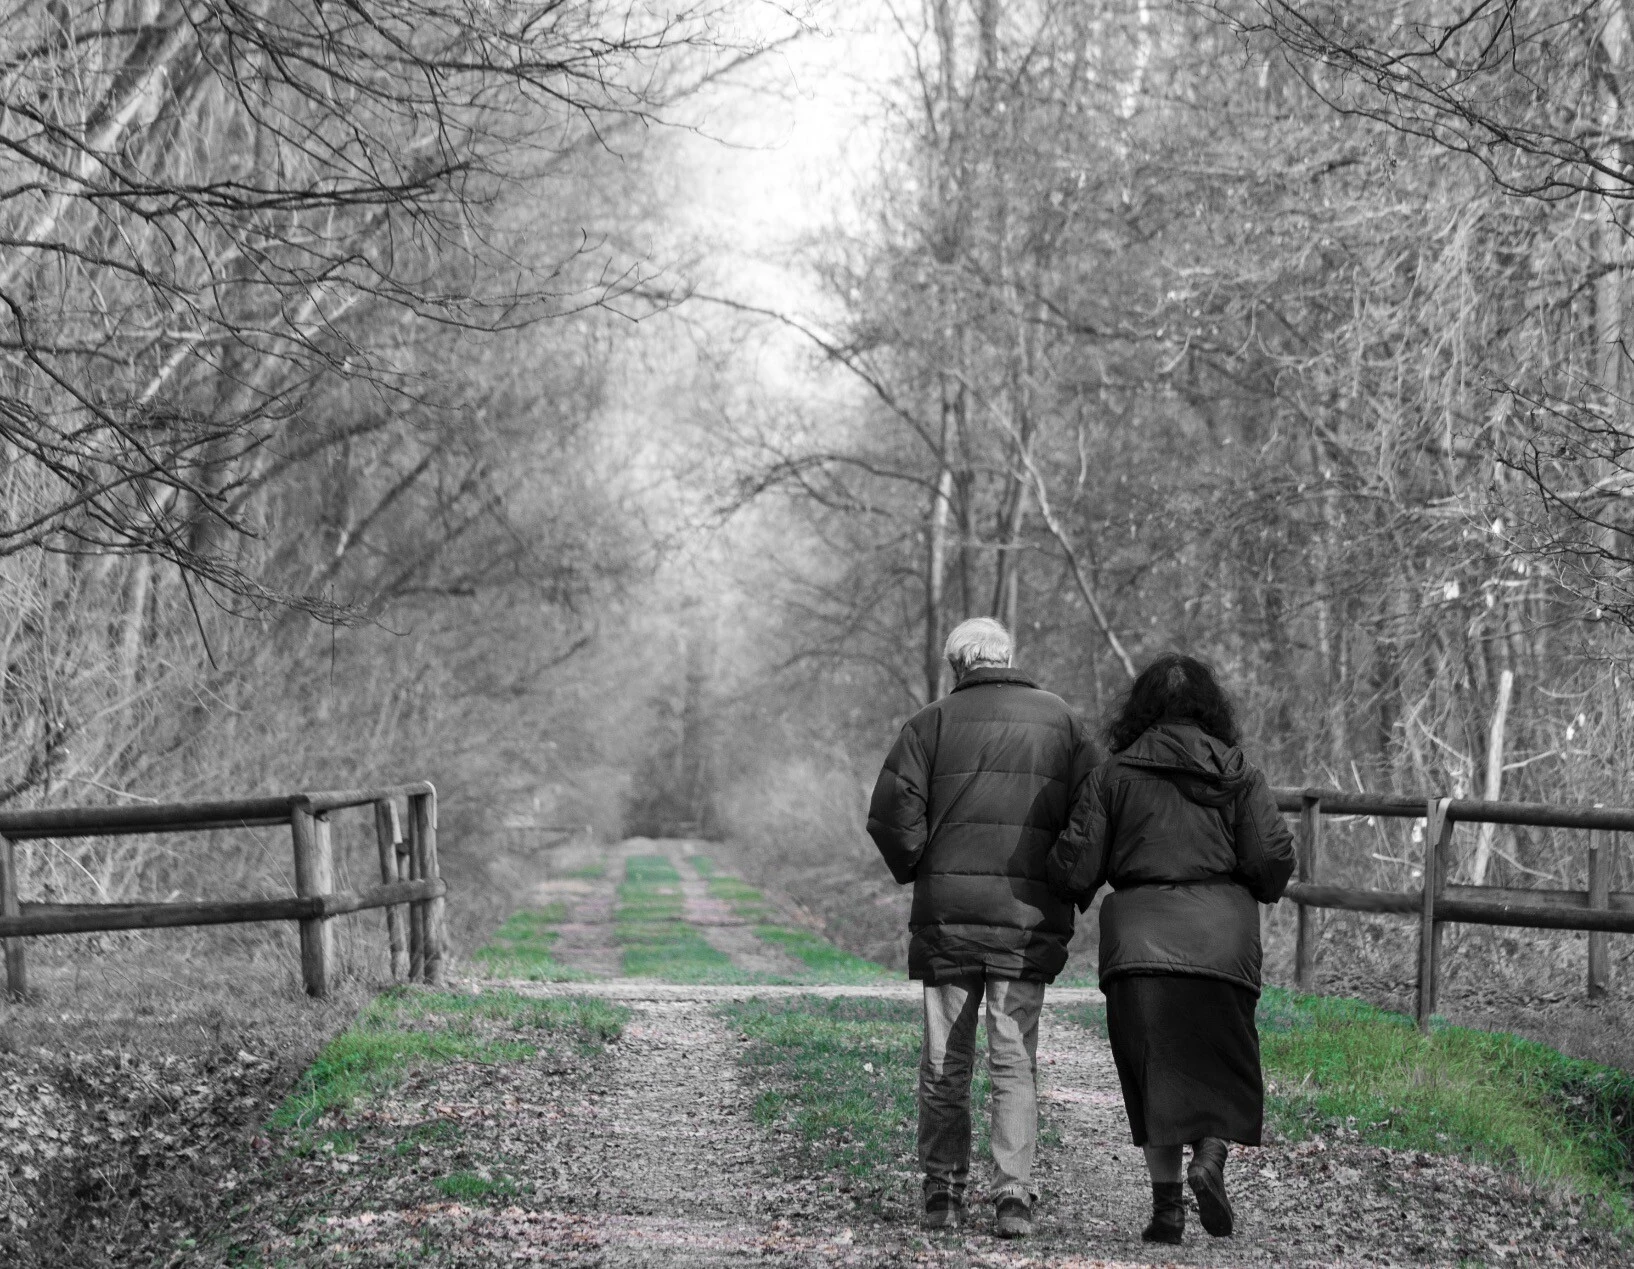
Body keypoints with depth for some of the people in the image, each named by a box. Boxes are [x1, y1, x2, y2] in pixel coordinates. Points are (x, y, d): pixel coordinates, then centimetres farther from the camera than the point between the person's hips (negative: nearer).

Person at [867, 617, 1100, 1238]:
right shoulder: (1061, 720, 7)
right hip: (1031, 918, 1)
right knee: (1015, 1060, 4)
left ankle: (943, 1190, 10)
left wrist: (916, 871, 11)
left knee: (945, 1060, 9)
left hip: (947, 911, -1)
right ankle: (1014, 1193, -7)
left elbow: (891, 815, -6)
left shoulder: (933, 722, 3)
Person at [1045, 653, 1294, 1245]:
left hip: (1139, 934, 0)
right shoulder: (1239, 773, 6)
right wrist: (1258, 891, 18)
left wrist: (1076, 895, 22)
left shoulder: (1112, 776, 5)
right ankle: (1209, 1160, -12)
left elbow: (1075, 865, 1)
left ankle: (1166, 1203, 1)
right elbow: (1272, 856, -4)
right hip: (1221, 933, 0)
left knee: (1154, 1071, 7)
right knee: (1222, 1063, 12)